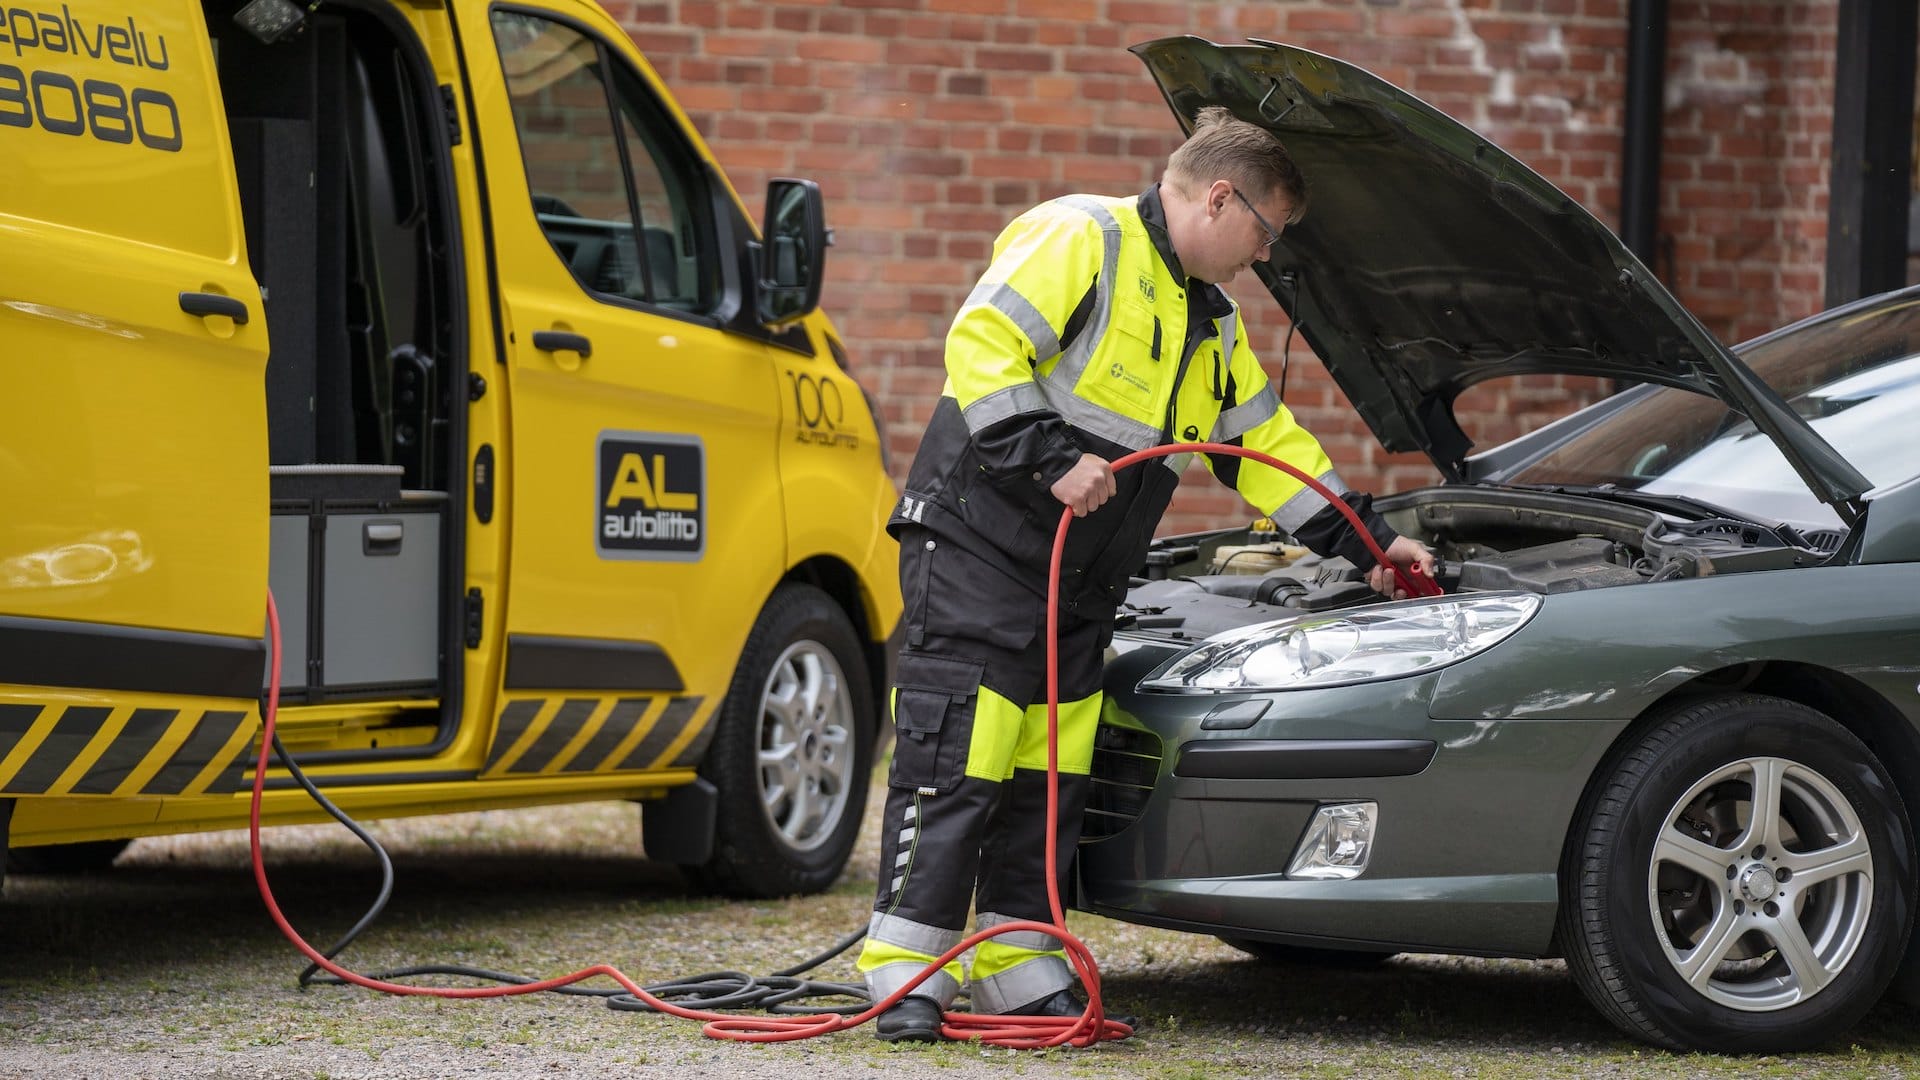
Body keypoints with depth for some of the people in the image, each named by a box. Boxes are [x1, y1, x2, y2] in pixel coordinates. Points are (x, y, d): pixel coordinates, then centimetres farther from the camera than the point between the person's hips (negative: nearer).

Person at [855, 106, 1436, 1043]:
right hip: (977, 546, -9)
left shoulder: (1210, 321, 20)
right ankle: (906, 978, -8)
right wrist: (1051, 458, -25)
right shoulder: (1079, 239, -9)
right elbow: (982, 344, -20)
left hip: (1081, 579, 9)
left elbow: (1267, 442, 27)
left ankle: (1020, 972, 14)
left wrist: (1365, 542, 24)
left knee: (1052, 772, 7)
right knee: (956, 764, -10)